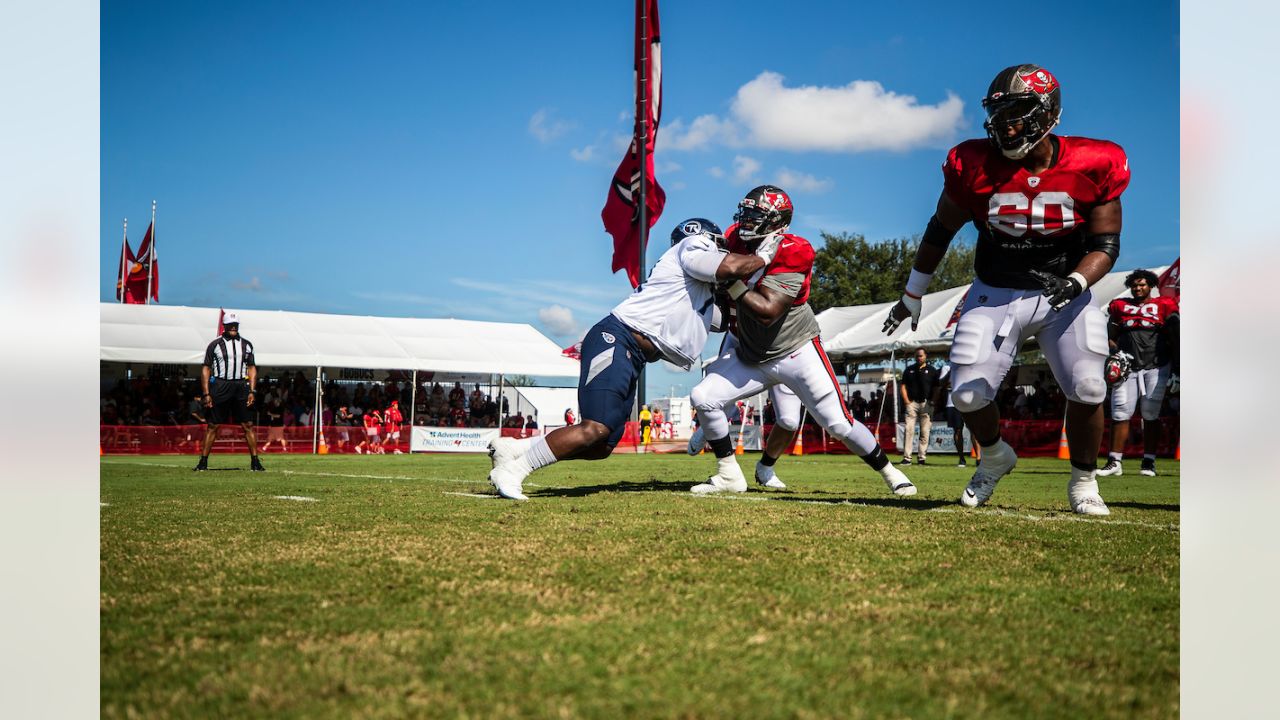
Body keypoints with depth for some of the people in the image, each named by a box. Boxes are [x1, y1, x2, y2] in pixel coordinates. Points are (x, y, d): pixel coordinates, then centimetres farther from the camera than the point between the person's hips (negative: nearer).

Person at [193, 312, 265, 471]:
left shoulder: (246, 345, 12)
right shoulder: (215, 345, 2)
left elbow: (252, 368, 14)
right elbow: (206, 369, 2)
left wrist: (252, 391, 4)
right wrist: (206, 394, -5)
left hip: (241, 387, 2)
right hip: (220, 386, -2)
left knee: (248, 425, 0)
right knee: (212, 426, 0)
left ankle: (255, 462, 3)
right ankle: (203, 462, 6)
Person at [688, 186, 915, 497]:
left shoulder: (791, 253, -23)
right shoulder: (737, 240, -5)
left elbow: (767, 311, -30)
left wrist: (732, 283, -29)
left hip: (796, 353, -6)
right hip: (750, 357, 6)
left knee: (839, 423, -4)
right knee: (703, 398, -8)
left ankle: (890, 473, 18)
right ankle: (729, 475, 6)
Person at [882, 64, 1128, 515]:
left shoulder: (1092, 167, -14)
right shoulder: (976, 167, -13)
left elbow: (1105, 244, -7)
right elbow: (940, 232, 1)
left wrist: (1076, 282, -29)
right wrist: (911, 297, 10)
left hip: (1063, 293, 0)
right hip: (995, 294, 1)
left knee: (1087, 390, -14)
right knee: (968, 395, -7)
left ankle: (1083, 482, 13)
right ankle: (995, 458, 28)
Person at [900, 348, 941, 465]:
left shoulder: (932, 370, 8)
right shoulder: (909, 370, 13)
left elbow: (936, 388, 7)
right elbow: (903, 386, 11)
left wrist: (932, 402, -5)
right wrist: (906, 401, -2)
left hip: (926, 404, 0)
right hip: (912, 403, 1)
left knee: (925, 432, 0)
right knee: (909, 430, -8)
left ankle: (921, 457, 5)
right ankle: (907, 457, -9)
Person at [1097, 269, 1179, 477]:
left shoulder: (1163, 306, 6)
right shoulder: (1120, 306, 12)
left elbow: (1174, 340, 4)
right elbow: (1110, 336, 14)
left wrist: (1175, 370, -1)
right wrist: (1116, 353, -6)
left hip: (1156, 367, -2)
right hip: (1127, 366, 2)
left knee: (1151, 415, 0)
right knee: (1120, 413, -5)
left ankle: (1149, 462, 5)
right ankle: (1115, 462, -3)